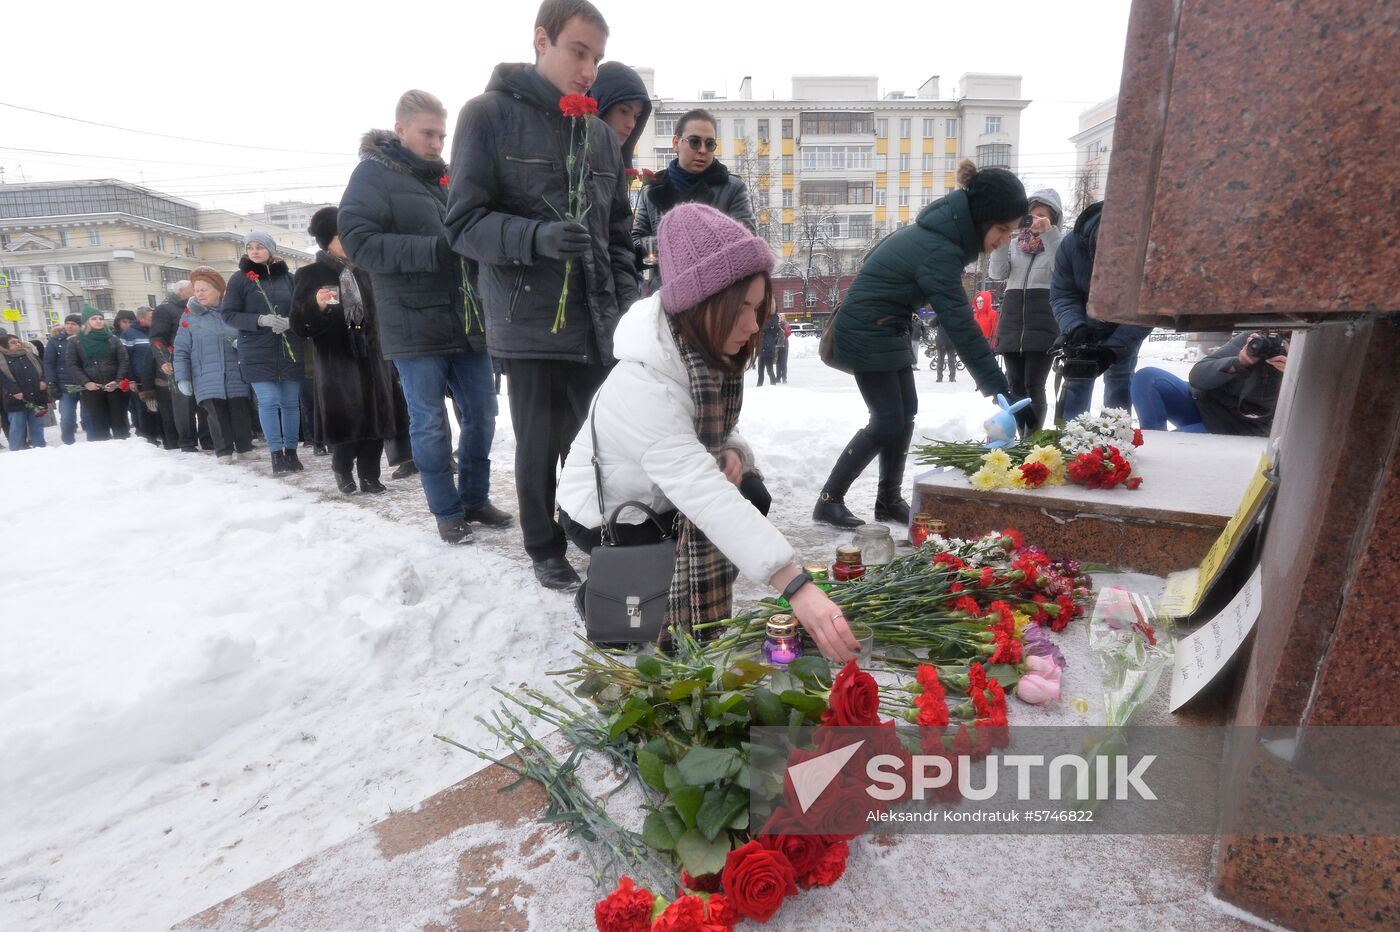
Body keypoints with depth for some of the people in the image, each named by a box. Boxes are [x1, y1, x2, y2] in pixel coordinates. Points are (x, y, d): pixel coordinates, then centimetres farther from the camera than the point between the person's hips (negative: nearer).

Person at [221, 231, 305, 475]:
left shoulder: (287, 277, 7)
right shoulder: (239, 279, 3)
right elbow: (228, 314, 0)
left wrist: (291, 322, -11)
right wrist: (261, 320, -16)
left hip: (290, 351, 2)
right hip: (257, 353, -2)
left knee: (291, 401, 5)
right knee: (268, 401, -6)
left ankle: (291, 451, 15)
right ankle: (276, 454, 3)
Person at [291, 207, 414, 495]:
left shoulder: (363, 272, 13)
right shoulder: (311, 275, 0)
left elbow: (378, 313, 22)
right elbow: (299, 326, -6)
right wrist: (316, 305, -23)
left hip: (372, 356, 4)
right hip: (336, 360, -4)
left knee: (377, 415, 0)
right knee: (346, 418, -5)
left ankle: (369, 475, 11)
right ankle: (343, 470, 19)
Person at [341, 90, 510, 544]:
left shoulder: (445, 178, 18)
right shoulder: (373, 174, 0)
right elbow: (358, 241, -13)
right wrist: (432, 251, -23)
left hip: (466, 321, 6)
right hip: (414, 326, -6)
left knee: (481, 414, 8)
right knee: (430, 424, 1)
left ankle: (475, 498, 24)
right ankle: (447, 511, 15)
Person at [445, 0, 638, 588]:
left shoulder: (600, 135, 16)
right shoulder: (489, 115, 2)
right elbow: (464, 223, -4)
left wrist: (625, 301, 4)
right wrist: (537, 236, -22)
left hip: (596, 324, 4)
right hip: (530, 321, -4)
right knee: (540, 444, 4)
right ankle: (545, 549, 25)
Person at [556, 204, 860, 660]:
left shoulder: (708, 351, -12)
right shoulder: (642, 385, -39)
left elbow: (709, 428, 4)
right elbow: (704, 496, -48)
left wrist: (730, 451, -22)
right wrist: (796, 585, -53)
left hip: (661, 494, 8)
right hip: (605, 513, -7)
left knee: (753, 496, -7)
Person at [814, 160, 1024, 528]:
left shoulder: (940, 229, 4)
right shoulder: (939, 252, -25)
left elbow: (881, 258, 16)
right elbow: (962, 328, -27)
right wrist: (1001, 390, -25)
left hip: (885, 330, 10)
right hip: (868, 333, -10)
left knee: (906, 413, 8)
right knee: (888, 422, -8)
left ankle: (889, 500, 17)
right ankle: (828, 501, 1)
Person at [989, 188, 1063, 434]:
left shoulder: (1058, 243, 6)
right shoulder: (1015, 243, 15)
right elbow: (997, 273, 0)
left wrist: (1049, 233, -20)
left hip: (1044, 324, -4)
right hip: (1012, 321, 4)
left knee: (1034, 386, -10)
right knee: (1015, 386, 5)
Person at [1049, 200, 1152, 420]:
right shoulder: (1071, 243, -29)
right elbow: (1061, 295, -23)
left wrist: (1111, 350, -42)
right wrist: (1075, 328, -41)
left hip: (1124, 327, -1)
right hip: (1085, 324, 2)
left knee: (1119, 382, -4)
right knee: (1076, 380, 3)